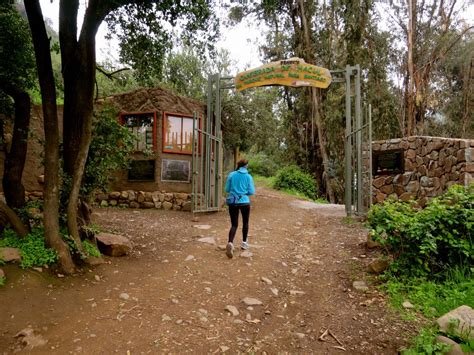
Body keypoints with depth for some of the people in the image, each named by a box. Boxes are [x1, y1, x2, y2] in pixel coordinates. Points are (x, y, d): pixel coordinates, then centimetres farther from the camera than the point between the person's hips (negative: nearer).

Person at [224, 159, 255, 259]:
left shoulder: (231, 175, -1)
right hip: (244, 202, -1)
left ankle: (230, 243, -20)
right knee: (245, 222, 21)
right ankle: (244, 243, 30)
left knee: (234, 224, 3)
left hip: (232, 202, 1)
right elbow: (251, 192, -4)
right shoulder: (248, 176, -4)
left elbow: (227, 189, 3)